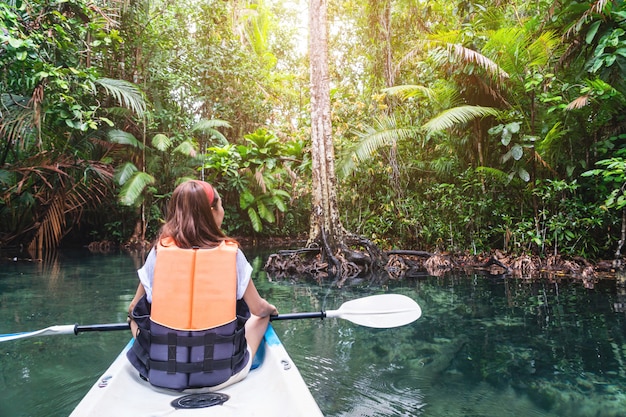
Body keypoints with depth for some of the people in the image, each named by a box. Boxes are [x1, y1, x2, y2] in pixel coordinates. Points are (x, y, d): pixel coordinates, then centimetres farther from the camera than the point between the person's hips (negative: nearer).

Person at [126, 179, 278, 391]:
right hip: (222, 375, -1)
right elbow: (259, 309, -1)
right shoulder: (232, 253, -11)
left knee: (136, 318, 28)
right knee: (260, 317, 23)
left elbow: (134, 309, 5)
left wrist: (132, 314, 30)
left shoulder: (159, 251, -8)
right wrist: (271, 309, 23)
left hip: (160, 375, 2)